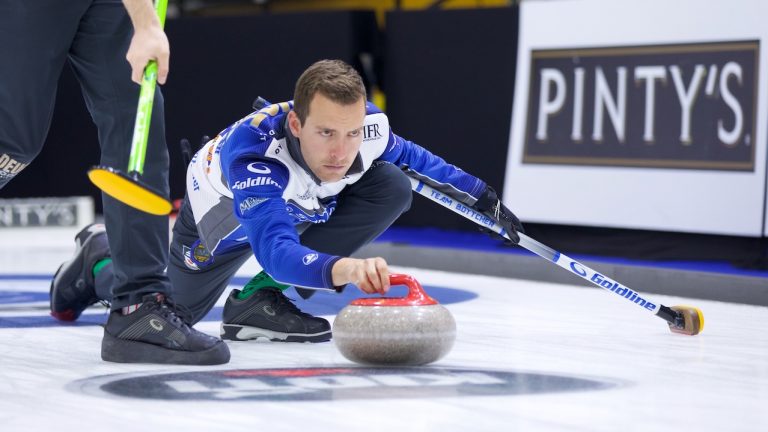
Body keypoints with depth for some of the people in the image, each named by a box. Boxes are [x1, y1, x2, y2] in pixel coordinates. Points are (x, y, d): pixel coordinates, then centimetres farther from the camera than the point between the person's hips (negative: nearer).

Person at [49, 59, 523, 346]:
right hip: (225, 211, -4)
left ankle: (263, 299, -14)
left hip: (295, 201, 4)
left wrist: (480, 195, -2)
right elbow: (276, 249, -64)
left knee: (393, 187, -20)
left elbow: (410, 157, -6)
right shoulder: (253, 152, -49)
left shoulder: (370, 125, -33)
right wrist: (342, 267, -83)